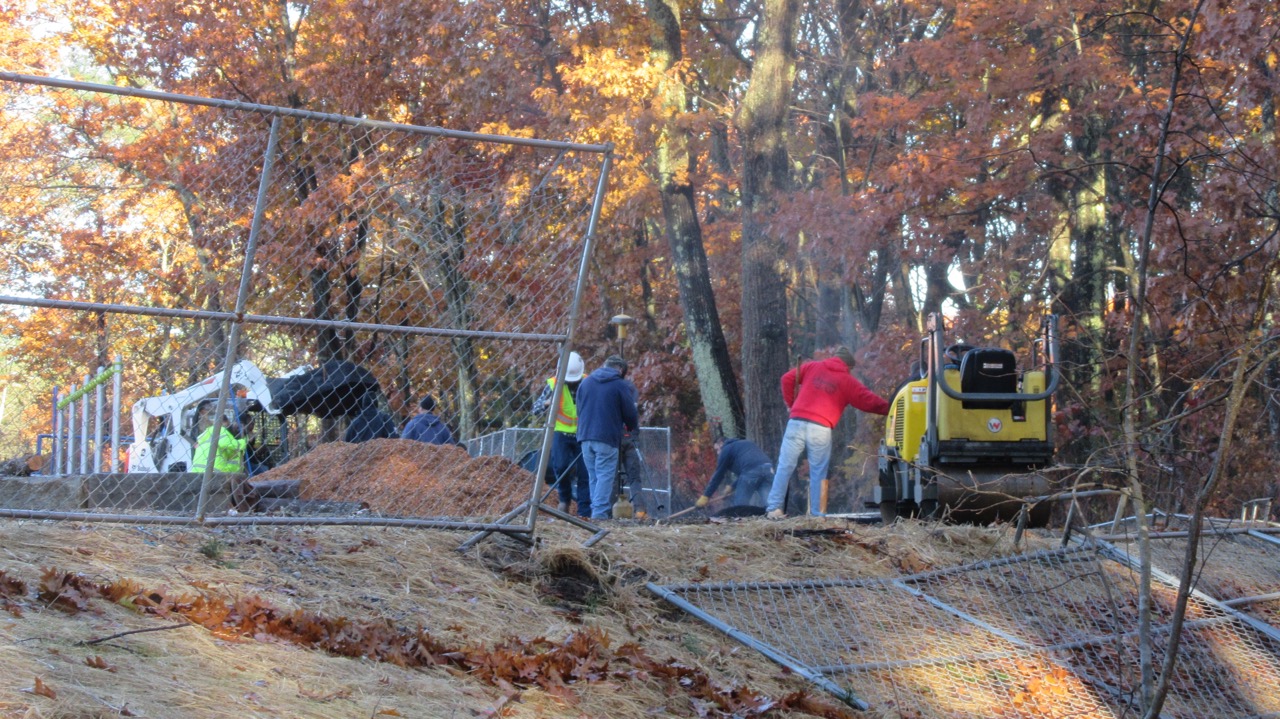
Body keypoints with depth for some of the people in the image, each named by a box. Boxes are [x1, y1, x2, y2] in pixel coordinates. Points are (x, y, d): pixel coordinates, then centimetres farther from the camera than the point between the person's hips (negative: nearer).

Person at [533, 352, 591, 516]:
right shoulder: (554, 385, -6)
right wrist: (548, 402, -26)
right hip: (561, 433, -1)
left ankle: (584, 512, 3)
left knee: (584, 473, -2)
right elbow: (536, 409, -5)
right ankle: (565, 498, 9)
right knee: (560, 466, -17)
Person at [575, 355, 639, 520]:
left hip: (585, 436, 5)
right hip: (607, 438, -5)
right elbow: (630, 413, 1)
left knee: (593, 476, 11)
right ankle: (600, 512, -15)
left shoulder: (585, 382, 16)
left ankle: (596, 510, 9)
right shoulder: (621, 385, -2)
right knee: (605, 475, -6)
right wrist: (633, 427, 22)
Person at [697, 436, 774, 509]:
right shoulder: (746, 443, 39)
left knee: (739, 505, 1)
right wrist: (732, 487, 47)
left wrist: (706, 496, 19)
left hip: (751, 470, -7)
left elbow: (718, 475, 15)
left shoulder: (726, 449, 17)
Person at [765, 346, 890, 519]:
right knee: (818, 473, 6)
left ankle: (774, 508, -1)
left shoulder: (812, 367, 17)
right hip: (821, 429, -2)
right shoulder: (847, 381, 9)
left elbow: (787, 379, 14)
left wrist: (791, 403, 21)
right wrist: (888, 408, 18)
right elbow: (869, 401, 7)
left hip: (797, 422, 2)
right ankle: (816, 513, 4)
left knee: (785, 467, 4)